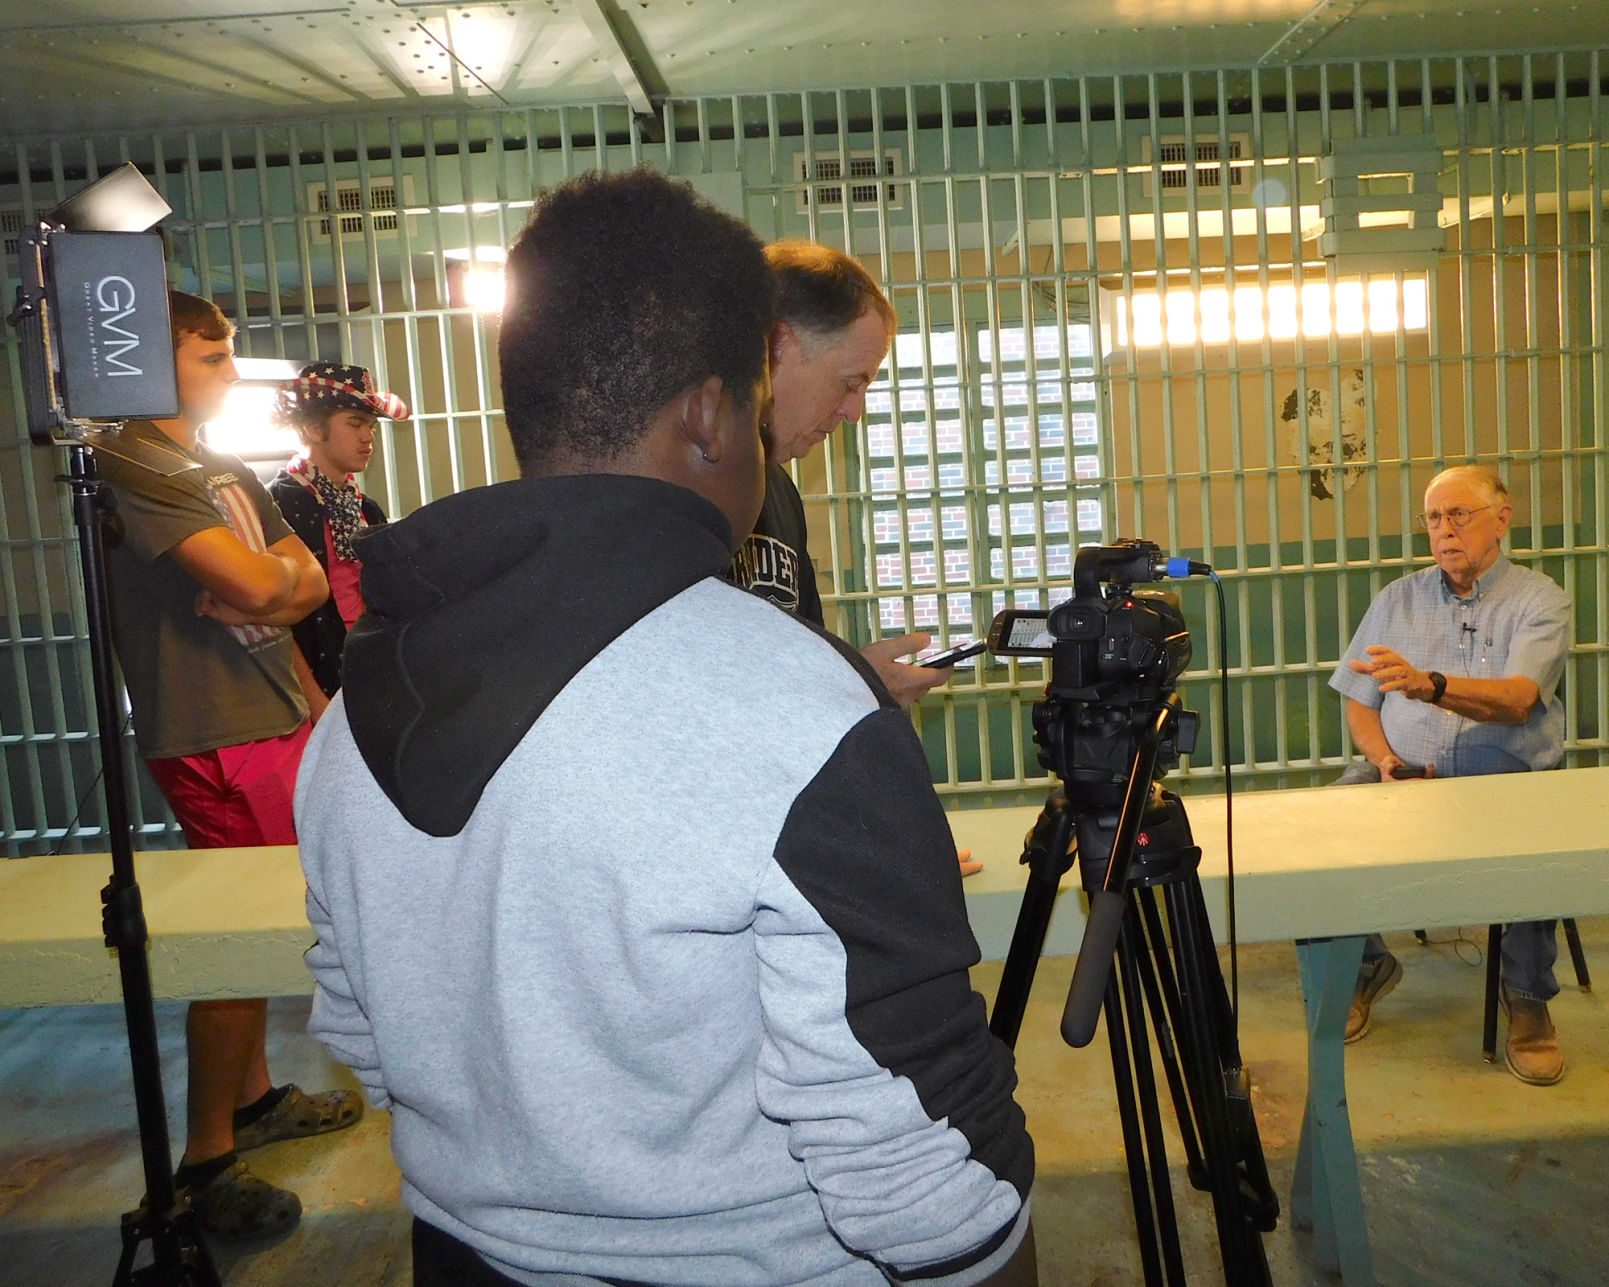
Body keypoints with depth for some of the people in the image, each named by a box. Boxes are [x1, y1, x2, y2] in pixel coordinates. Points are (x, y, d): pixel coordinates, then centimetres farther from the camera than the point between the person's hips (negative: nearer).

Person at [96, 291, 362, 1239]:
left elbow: (312, 584, 12)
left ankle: (256, 1098, 32)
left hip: (273, 721, 9)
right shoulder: (133, 464, -12)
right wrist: (280, 570, 0)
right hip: (213, 738, -9)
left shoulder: (232, 473, 18)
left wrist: (264, 587, -7)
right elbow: (254, 585, -21)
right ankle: (208, 1162, 9)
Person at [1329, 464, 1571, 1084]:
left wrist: (1428, 684, -35)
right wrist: (1384, 759, -9)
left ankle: (1528, 997, -7)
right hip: (1404, 775, 3)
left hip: (1509, 778, -2)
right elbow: (1359, 703, 12)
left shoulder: (1540, 599, 3)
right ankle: (1365, 966, 1)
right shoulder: (1398, 599, 14)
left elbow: (1516, 700, -17)